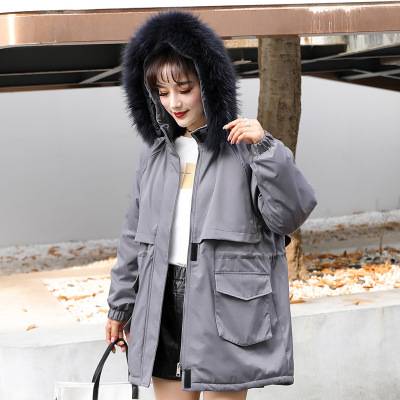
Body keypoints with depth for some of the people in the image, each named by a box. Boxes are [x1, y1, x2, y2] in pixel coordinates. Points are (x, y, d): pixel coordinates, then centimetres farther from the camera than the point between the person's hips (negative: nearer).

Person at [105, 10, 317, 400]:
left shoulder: (243, 147, -3)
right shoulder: (154, 154, 11)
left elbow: (291, 214, -12)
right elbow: (135, 236, 17)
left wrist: (265, 148, -22)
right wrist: (120, 306, 19)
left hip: (224, 307, -5)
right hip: (164, 306, 5)